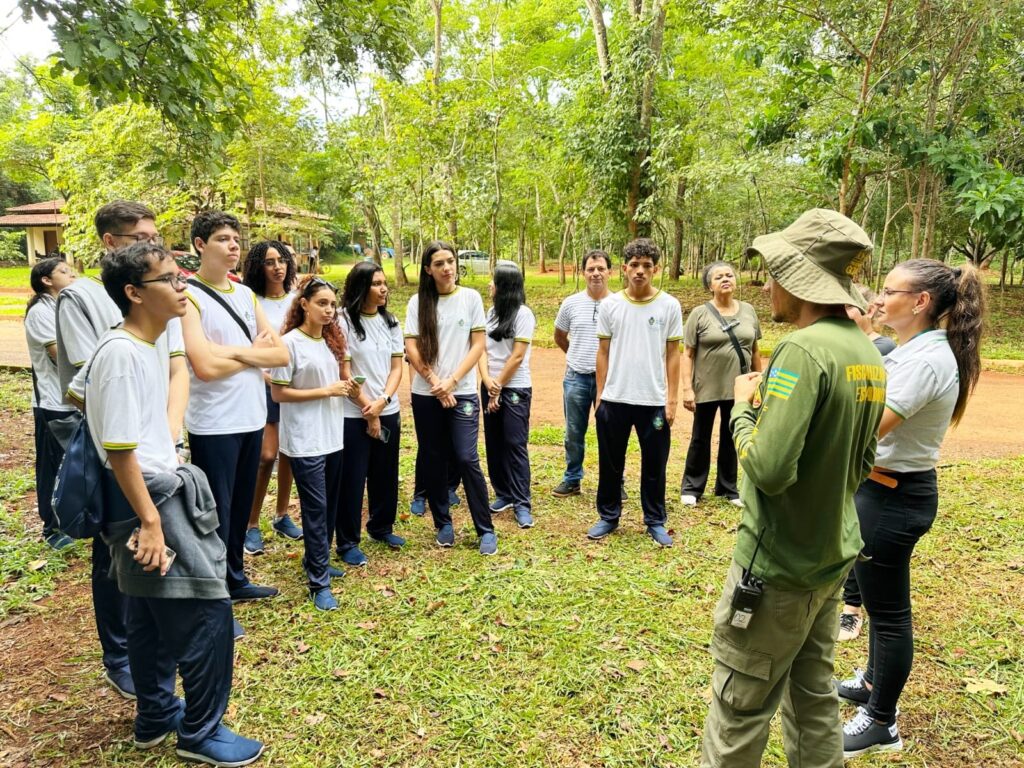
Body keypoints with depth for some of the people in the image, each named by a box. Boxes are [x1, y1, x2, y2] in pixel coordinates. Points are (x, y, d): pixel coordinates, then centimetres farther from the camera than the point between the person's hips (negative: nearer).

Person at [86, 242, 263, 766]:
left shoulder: (150, 345, 8)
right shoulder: (120, 353, -20)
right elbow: (119, 449, -21)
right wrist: (149, 521, -20)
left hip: (162, 490, 10)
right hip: (145, 498, -9)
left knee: (153, 614, 19)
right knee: (206, 610, -3)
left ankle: (155, 718, 36)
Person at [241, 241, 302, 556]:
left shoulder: (297, 299, 5)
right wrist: (265, 376, -17)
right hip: (264, 385, -4)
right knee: (266, 455, -9)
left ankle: (282, 515, 26)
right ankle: (251, 524, 6)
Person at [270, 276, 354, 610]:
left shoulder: (332, 340, 9)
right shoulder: (290, 343, -12)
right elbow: (278, 393, -13)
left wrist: (345, 387, -1)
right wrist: (326, 391, -17)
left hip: (333, 436, 7)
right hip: (305, 441, -7)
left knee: (330, 505, 15)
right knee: (316, 508, -2)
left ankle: (317, 562, 32)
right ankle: (319, 583, 7)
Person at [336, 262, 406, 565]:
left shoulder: (390, 322, 7)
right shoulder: (344, 321, -9)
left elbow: (397, 367, 5)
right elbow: (344, 373, -11)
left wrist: (383, 401, -12)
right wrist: (369, 411, -9)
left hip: (389, 411, 5)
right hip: (354, 415, -5)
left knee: (386, 474, 15)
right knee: (352, 478, 2)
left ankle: (381, 527, 34)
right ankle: (347, 542, 16)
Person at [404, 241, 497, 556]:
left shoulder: (470, 298, 1)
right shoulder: (418, 302, 3)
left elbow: (478, 345, -2)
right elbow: (411, 348, -2)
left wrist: (452, 381, -11)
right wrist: (435, 383, -10)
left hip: (463, 392, -2)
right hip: (425, 394, 2)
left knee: (467, 458, -7)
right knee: (433, 460, 8)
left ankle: (486, 529, 4)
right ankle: (443, 523, 24)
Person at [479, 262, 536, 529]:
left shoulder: (522, 314, -10)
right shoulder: (492, 312, 9)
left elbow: (517, 357, -13)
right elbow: (483, 349, 4)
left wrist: (498, 387, -10)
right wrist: (487, 381, -11)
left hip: (515, 389, -6)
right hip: (490, 387, 7)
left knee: (515, 444, -5)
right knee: (494, 444, 10)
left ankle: (522, 503, 1)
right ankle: (504, 494, 22)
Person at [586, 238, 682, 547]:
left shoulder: (669, 306, -1)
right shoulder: (609, 305, 1)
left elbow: (672, 355, 2)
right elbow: (603, 352, 6)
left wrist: (672, 399, -2)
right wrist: (600, 395, 3)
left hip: (654, 401, -1)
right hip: (614, 400, 1)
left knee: (654, 465, 10)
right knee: (610, 463, 12)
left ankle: (655, 521, 26)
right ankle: (609, 516, 28)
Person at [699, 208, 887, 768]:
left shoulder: (803, 349, -23)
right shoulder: (868, 354, 5)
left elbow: (768, 467, -30)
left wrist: (743, 407, -12)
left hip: (778, 565, -9)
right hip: (834, 556, 9)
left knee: (738, 709, 8)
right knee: (814, 699, 22)